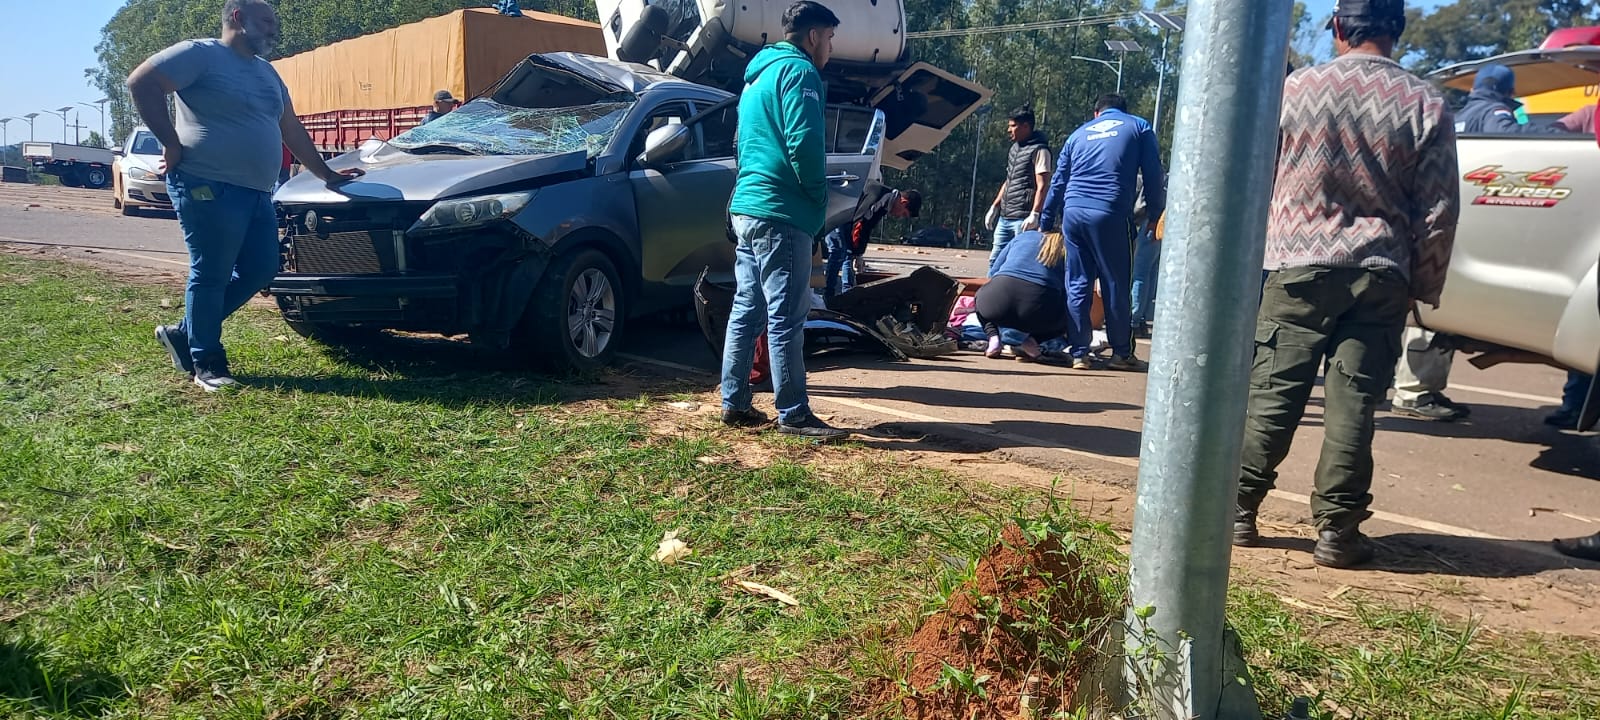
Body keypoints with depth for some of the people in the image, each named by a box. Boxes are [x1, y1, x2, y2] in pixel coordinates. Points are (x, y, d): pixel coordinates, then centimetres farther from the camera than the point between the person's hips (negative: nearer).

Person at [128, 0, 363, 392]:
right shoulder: (201, 54, -4)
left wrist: (326, 174, 27)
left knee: (260, 269, 8)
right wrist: (172, 143, -14)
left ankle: (185, 333, 23)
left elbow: (293, 130, 28)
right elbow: (141, 82, -13)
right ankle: (206, 363, 9)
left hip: (255, 193, 9)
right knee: (211, 275, -3)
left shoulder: (267, 73, 23)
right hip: (208, 186, -9)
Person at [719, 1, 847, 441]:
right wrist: (819, 195, -5)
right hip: (780, 212, -10)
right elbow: (803, 142, -19)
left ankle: (735, 404, 16)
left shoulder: (760, 74, 24)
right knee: (785, 317, -7)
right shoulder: (798, 71, -7)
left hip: (746, 207, 10)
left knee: (747, 311, 12)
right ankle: (794, 415, -3)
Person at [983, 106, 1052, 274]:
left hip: (1023, 219, -9)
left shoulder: (1039, 150, -8)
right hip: (1005, 217, 9)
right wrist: (994, 207, 22)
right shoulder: (1014, 148, 18)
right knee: (995, 260, 11)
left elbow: (1042, 186, -15)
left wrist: (1035, 214, -24)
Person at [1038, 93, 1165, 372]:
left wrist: (1045, 223, 27)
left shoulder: (1079, 133, 23)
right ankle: (1121, 353, 9)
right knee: (1116, 285, 3)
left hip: (1073, 212, 3)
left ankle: (1079, 353, 8)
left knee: (1077, 284, 7)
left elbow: (1058, 182, 23)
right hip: (1111, 214, -3)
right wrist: (1154, 214, 13)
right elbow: (1153, 175, 7)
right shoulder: (1139, 127, 15)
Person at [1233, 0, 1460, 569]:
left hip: (1300, 266, 0)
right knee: (1353, 402, 3)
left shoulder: (1295, 88, 0)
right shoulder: (1426, 105, 1)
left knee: (1272, 393, 4)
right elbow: (1439, 210, 2)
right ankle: (1337, 530, 7)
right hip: (1381, 274, 1)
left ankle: (1239, 511, 9)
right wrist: (1425, 286, 11)